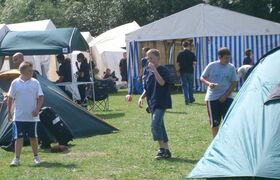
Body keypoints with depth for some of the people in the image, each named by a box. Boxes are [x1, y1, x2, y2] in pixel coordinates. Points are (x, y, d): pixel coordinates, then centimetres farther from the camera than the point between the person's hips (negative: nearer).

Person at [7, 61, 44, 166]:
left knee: (33, 137, 9)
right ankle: (17, 159, -1)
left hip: (32, 116, 1)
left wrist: (37, 109, -12)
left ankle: (36, 157, 23)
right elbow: (10, 98, 5)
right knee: (19, 137, -2)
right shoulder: (15, 83, -1)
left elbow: (40, 97, 0)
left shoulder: (35, 82, 0)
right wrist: (9, 112, 5)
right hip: (18, 117, -1)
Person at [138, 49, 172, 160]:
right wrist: (142, 97, 5)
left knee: (155, 124, -20)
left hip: (161, 103, -8)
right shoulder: (147, 71, 11)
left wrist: (154, 70, -26)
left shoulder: (163, 70, -8)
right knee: (159, 126, 11)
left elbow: (162, 82, -27)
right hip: (152, 103, 8)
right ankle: (166, 151, 18)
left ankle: (162, 149, -14)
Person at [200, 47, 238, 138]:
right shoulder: (212, 66, -5)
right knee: (214, 122, 4)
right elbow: (202, 78, 3)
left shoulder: (231, 67, -1)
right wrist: (208, 83, -19)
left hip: (227, 98, 1)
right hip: (212, 98, -1)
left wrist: (225, 96, -8)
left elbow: (234, 83, 2)